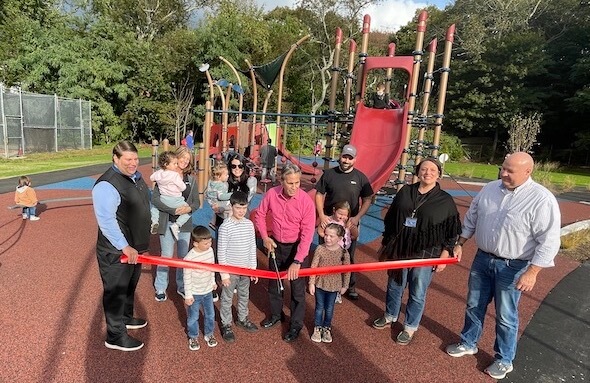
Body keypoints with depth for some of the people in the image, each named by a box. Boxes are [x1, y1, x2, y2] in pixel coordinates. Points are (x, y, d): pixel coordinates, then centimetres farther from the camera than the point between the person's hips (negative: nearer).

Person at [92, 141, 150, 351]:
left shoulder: (136, 177, 7)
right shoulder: (107, 185, -23)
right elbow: (106, 221, -27)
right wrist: (125, 247, -27)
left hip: (135, 247, 9)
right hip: (116, 252, -9)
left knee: (129, 286, 25)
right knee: (116, 292, 5)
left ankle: (126, 318, 45)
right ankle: (115, 336, 19)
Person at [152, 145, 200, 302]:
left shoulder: (191, 179, 6)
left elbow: (196, 202, 7)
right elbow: (155, 198, -13)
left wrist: (189, 208, -14)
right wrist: (174, 210, -21)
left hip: (185, 223, 4)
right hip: (167, 223, -4)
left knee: (183, 257, 13)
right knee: (166, 256, 1)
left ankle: (181, 286, 30)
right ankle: (160, 288, 20)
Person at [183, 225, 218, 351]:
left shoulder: (210, 250, -10)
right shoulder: (189, 258, -27)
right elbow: (187, 278, -19)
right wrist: (188, 295, -13)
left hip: (208, 291, 5)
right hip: (194, 293, -5)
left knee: (210, 314, 19)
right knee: (193, 317, 15)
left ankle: (209, 334, 41)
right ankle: (193, 337, 37)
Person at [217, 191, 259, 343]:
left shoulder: (249, 224, -4)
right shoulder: (225, 227, -19)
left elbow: (252, 248, 4)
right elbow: (221, 252, -15)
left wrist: (253, 268, 6)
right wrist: (224, 274, -13)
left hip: (246, 268, 5)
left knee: (244, 296, 23)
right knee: (227, 299, 13)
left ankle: (242, 319, 44)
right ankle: (226, 325, 31)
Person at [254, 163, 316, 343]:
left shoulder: (306, 201, -24)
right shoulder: (271, 194, -15)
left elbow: (307, 234, -24)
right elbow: (260, 215, 3)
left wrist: (297, 262, -27)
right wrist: (265, 237, -6)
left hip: (297, 247, -4)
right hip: (276, 245, 4)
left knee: (297, 289, 7)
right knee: (273, 283, 21)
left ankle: (296, 325, 29)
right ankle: (276, 314, 47)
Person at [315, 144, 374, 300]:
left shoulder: (360, 177, -5)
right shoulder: (329, 174, -6)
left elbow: (367, 200, -1)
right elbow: (319, 195, -2)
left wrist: (357, 217, -14)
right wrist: (321, 215, -13)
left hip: (350, 223, 0)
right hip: (329, 221, 0)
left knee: (348, 255, 13)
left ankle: (350, 285, 29)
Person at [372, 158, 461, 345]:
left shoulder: (445, 200, -5)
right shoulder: (405, 192, 2)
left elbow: (452, 231, -1)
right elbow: (390, 220, 9)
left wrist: (444, 256, -5)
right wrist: (385, 244, 11)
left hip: (426, 255, -3)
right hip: (399, 250, 3)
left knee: (417, 294, 8)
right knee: (394, 287, 17)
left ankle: (410, 328, 28)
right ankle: (389, 317, 39)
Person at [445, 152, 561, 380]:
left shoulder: (542, 200, -18)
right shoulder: (490, 188, 0)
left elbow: (549, 242, -18)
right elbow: (471, 218, 11)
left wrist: (532, 272, -21)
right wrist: (460, 244, 11)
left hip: (512, 267, -5)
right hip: (482, 259, 5)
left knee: (506, 316, 10)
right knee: (474, 306, 18)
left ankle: (504, 360, 31)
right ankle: (468, 344, 38)